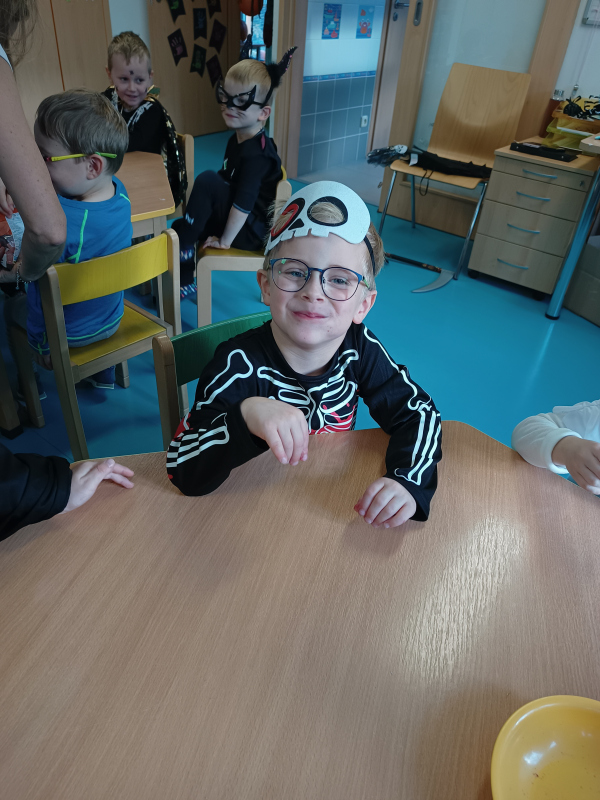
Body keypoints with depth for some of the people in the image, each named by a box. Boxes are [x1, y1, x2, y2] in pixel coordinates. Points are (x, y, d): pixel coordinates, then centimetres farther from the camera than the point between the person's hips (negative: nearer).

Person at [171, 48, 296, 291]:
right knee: (182, 226, 2)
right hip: (238, 221, 9)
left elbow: (243, 203, -27)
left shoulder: (256, 153, -23)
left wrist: (224, 240, -19)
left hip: (252, 233, -9)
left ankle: (179, 246, -10)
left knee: (207, 180, -23)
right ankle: (184, 281, 14)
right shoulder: (237, 139, 6)